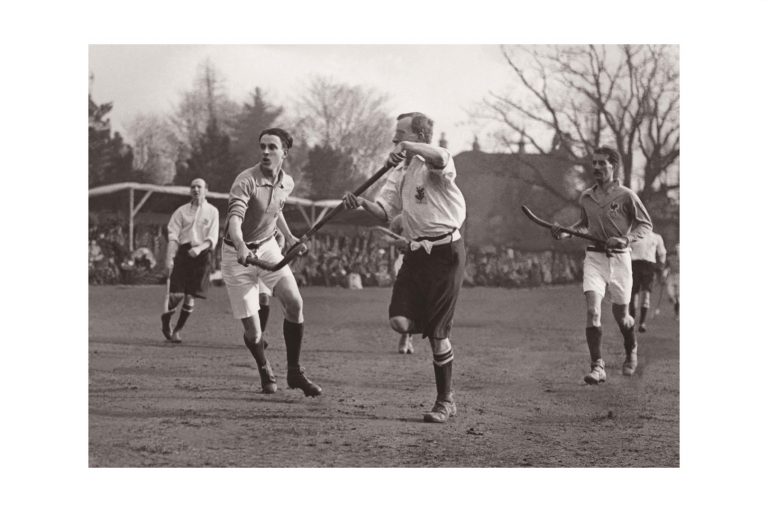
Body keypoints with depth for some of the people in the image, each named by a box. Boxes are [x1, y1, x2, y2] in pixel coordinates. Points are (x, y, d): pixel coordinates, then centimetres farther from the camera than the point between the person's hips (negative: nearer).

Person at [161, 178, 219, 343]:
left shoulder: (212, 211, 7)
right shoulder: (182, 211, 9)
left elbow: (212, 238, 0)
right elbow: (173, 236, 2)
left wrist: (199, 248, -20)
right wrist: (169, 258, -10)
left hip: (201, 254, 0)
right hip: (183, 253, 0)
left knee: (190, 296, -3)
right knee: (177, 294, -9)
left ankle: (177, 330, 12)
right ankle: (166, 318, 21)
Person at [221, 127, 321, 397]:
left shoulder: (287, 183, -1)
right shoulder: (246, 180, -22)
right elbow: (234, 218, -38)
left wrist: (288, 237, 22)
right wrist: (241, 247, -55)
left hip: (267, 246, 5)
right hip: (237, 253, -5)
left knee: (294, 303, -15)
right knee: (252, 328, -7)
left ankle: (294, 373, 1)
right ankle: (265, 372, 24)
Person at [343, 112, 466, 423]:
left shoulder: (435, 164, -8)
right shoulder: (399, 172, 16)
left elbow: (438, 158, -34)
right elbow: (384, 211, 7)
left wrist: (406, 147, -43)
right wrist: (361, 204, -11)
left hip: (445, 251, -6)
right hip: (415, 253, 6)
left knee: (437, 333, -3)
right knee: (399, 322, -11)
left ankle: (446, 401, 12)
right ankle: (441, 336, 22)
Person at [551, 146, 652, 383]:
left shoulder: (626, 196, -7)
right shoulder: (586, 197, 6)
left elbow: (646, 224, 0)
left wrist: (626, 239, -16)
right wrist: (566, 232, 5)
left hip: (619, 259, -2)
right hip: (594, 258, 2)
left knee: (621, 315, 8)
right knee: (592, 310, -16)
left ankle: (631, 351, 40)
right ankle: (597, 367, -16)